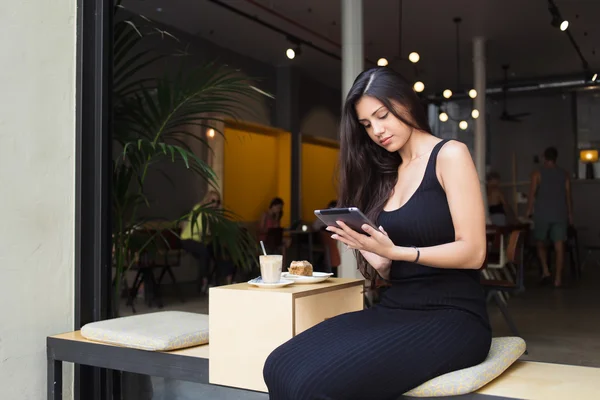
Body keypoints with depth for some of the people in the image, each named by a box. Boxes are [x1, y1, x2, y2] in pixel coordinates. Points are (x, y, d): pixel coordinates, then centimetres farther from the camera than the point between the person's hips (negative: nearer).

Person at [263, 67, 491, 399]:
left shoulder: (449, 155, -1)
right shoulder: (386, 175, 16)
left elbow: (472, 252, -9)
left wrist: (393, 252, -19)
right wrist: (379, 260, -8)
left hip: (451, 316, -6)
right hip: (394, 310, 6)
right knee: (281, 367, -20)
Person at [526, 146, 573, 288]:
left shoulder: (537, 173, -1)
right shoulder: (564, 174, 7)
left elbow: (532, 194, -4)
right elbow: (568, 196, 8)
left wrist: (529, 210, 7)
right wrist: (570, 214, 16)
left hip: (542, 214, -2)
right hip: (560, 214, 2)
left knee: (540, 243, 14)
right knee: (559, 246, 2)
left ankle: (545, 271, -1)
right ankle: (558, 279, 2)